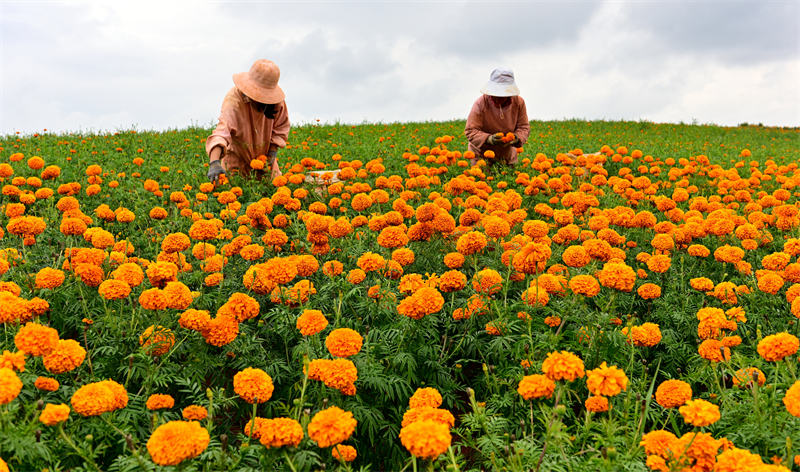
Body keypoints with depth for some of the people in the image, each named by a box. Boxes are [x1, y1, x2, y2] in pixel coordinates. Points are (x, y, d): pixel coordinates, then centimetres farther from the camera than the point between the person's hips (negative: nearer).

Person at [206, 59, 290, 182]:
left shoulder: (277, 100, -19)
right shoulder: (233, 99, -33)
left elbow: (281, 127, 1)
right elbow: (222, 130, -47)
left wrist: (273, 151, -10)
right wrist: (214, 162, -61)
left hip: (264, 157, 3)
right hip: (237, 158, -3)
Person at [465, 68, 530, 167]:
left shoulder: (519, 102, -11)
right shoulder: (480, 104, -22)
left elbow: (524, 127, -2)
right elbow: (470, 131, -21)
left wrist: (517, 138, -26)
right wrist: (488, 139, -38)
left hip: (507, 154, 3)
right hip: (482, 154, -3)